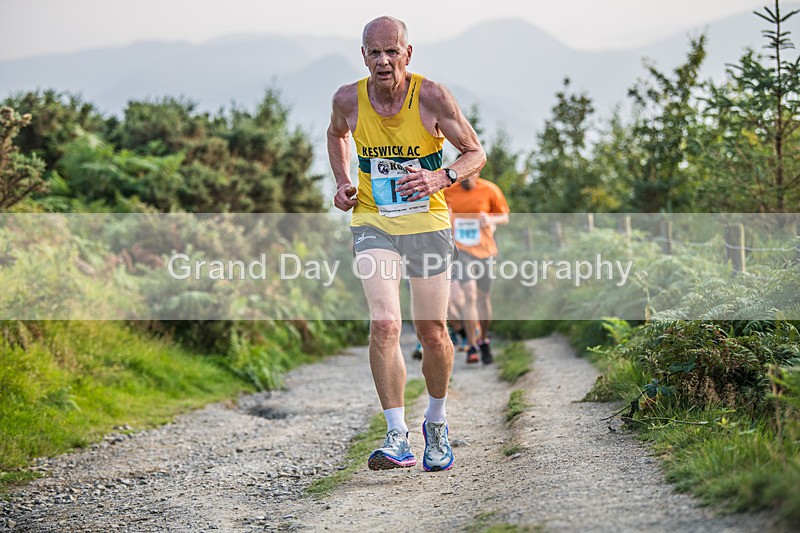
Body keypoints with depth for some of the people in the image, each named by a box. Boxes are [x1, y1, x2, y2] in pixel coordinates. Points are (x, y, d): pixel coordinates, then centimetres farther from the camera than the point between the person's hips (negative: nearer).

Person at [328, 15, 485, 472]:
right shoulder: (349, 100, -6)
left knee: (432, 333, 6)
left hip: (427, 223, 0)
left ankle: (437, 422, 32)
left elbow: (476, 153, -3)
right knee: (384, 323, -19)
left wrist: (441, 179, -22)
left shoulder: (432, 96, -12)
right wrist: (343, 183, 4)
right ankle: (398, 437, -17)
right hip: (373, 224, 0)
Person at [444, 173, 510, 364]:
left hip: (484, 250, 1)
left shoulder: (490, 190, -4)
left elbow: (504, 217, 4)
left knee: (483, 297, 9)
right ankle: (472, 345, -12)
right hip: (460, 248, -1)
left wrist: (492, 220, -15)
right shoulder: (448, 191, -1)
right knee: (469, 293, -17)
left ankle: (484, 340, 32)